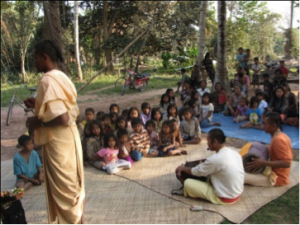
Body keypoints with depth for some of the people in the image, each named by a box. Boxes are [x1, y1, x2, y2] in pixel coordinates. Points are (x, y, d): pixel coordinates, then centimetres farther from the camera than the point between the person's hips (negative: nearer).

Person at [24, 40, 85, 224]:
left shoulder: (47, 81, -18)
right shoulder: (62, 78, 10)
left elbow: (61, 118, -27)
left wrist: (37, 122, -11)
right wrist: (38, 105, 13)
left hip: (58, 143, -9)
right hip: (69, 138, 9)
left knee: (64, 189, 5)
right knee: (72, 186, 20)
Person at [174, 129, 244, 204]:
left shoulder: (214, 159, -24)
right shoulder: (235, 153, -2)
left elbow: (195, 172, -8)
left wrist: (183, 168, 11)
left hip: (225, 198, -8)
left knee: (188, 183, -9)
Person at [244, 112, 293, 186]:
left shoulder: (278, 139, -23)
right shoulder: (280, 136, 7)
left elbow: (286, 163, -27)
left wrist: (263, 163, -26)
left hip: (276, 178, -10)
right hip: (274, 172, 10)